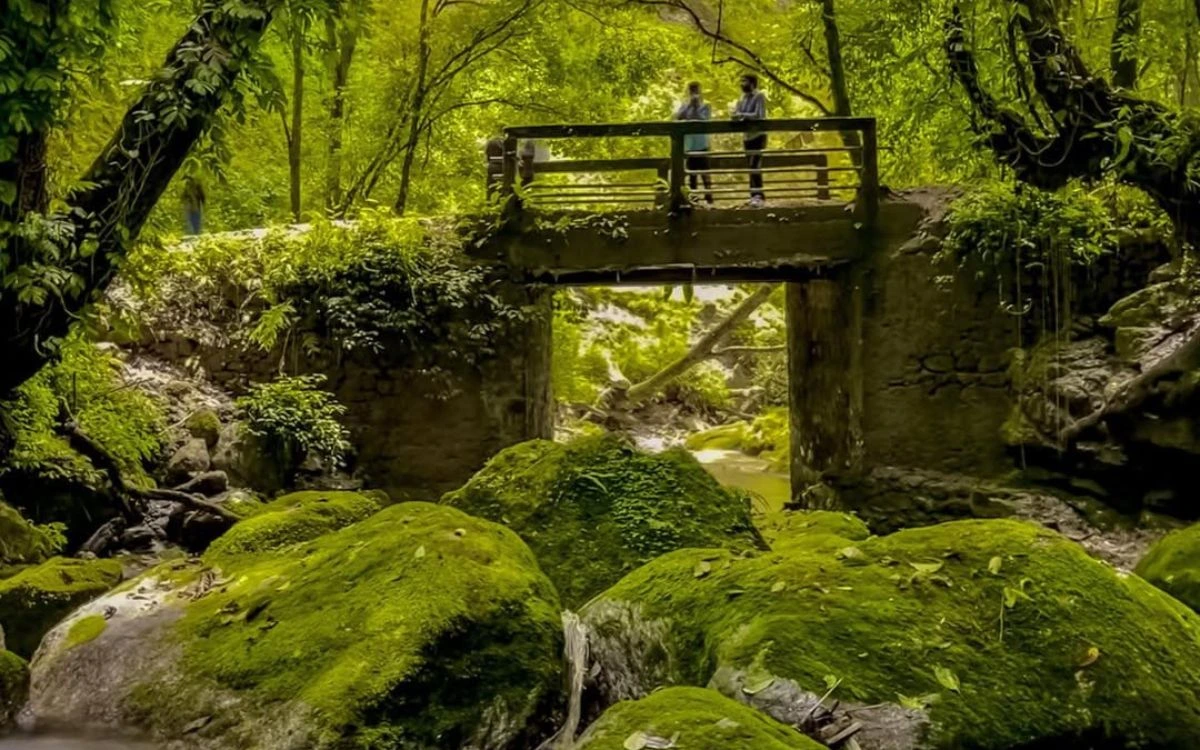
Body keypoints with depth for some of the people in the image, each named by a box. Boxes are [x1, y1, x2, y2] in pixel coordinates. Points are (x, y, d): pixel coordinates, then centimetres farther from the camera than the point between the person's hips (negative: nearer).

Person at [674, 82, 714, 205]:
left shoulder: (705, 106, 3)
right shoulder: (684, 106, 10)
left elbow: (705, 120, -11)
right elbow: (678, 117, -6)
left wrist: (696, 107, -10)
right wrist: (689, 105, -11)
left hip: (702, 144, -3)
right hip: (689, 144, 3)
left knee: (704, 170, -7)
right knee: (691, 172, 8)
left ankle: (708, 196, -7)